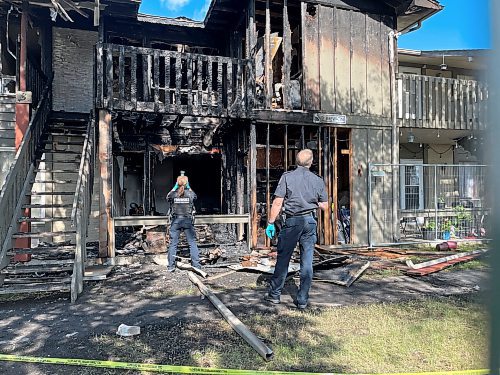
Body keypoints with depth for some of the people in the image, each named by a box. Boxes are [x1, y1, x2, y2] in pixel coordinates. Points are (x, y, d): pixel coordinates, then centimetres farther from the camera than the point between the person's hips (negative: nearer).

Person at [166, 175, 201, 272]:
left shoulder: (173, 194, -4)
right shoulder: (190, 193, -4)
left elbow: (167, 197, 20)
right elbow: (195, 197, 21)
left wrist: (175, 187, 18)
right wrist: (188, 187, 24)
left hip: (176, 221, 0)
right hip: (188, 220, 0)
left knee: (173, 243, 9)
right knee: (192, 243, 6)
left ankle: (171, 266, 12)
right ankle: (196, 265, 7)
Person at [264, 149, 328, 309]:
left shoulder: (287, 177, -4)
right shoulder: (318, 180, 4)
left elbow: (277, 202, -9)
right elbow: (324, 206, 7)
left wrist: (270, 223, -3)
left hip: (292, 221, -2)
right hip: (310, 221, 2)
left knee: (283, 258, 8)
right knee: (307, 262, 7)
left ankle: (274, 294, 18)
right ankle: (302, 300, 14)